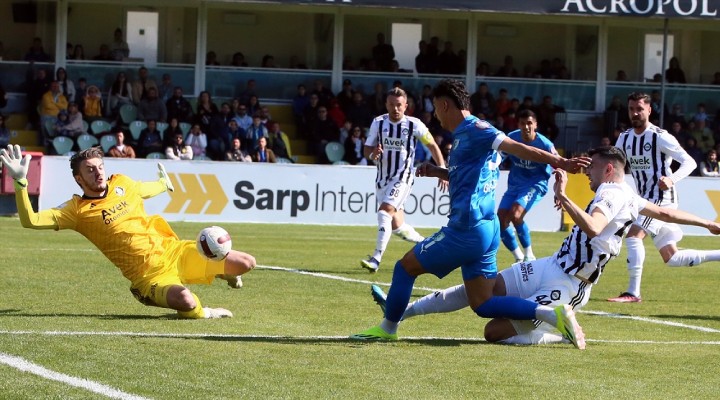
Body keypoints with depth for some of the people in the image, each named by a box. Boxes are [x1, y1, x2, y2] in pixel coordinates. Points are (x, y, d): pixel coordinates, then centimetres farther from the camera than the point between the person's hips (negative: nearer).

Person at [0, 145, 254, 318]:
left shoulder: (121, 184, 8)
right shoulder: (78, 210, -6)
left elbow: (146, 189, 33)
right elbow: (30, 221, -15)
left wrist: (164, 184, 51)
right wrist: (20, 181, -23)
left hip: (174, 251, 5)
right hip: (150, 275, -5)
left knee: (247, 263, -3)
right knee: (186, 301, -39)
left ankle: (226, 272, 33)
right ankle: (203, 313, -3)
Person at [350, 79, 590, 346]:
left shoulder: (472, 129, -9)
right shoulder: (465, 135, 20)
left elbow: (517, 148, -20)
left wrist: (560, 163, -28)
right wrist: (437, 172, 20)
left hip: (467, 228, -10)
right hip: (487, 228, 10)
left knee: (406, 267, 6)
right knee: (483, 304, 5)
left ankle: (388, 328, 18)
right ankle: (552, 314, -8)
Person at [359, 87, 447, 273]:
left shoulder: (414, 125, -8)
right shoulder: (378, 123, 0)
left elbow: (432, 146, 2)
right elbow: (367, 150, 5)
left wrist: (443, 171, -3)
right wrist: (373, 155, -18)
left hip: (402, 178, -5)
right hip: (382, 179, 5)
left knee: (385, 211, -26)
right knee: (397, 226, 11)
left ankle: (376, 258, -28)